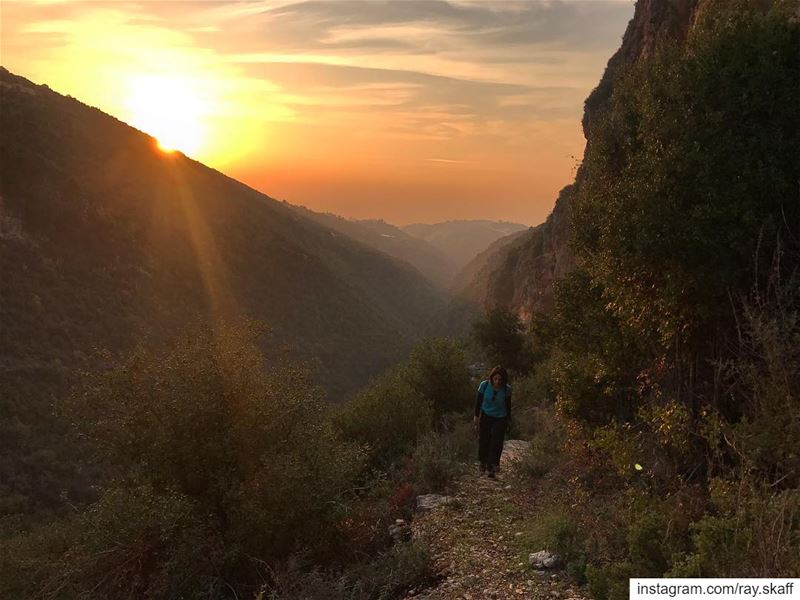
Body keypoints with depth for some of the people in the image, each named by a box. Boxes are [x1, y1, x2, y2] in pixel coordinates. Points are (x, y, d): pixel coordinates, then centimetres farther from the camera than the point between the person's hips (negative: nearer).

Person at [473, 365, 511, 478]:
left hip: (500, 419, -1)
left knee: (496, 444, -6)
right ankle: (483, 463, 29)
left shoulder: (507, 389, -16)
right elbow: (478, 400, -3)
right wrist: (476, 416, -1)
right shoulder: (484, 385, -17)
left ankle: (492, 468, 0)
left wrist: (508, 419, 9)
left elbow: (508, 405, 0)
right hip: (485, 416, 1)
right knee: (483, 441, 7)